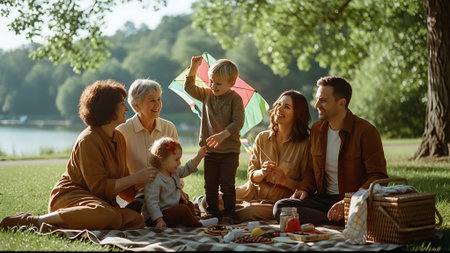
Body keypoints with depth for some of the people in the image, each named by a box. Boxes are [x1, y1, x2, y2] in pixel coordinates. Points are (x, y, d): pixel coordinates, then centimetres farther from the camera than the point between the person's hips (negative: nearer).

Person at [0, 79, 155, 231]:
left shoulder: (119, 138, 14)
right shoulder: (88, 140, -13)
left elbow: (120, 182, 18)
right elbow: (99, 186, -15)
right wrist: (135, 178, -14)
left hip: (102, 200, 8)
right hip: (71, 195, -8)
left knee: (137, 220, -20)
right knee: (107, 215, -40)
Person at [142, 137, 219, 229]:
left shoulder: (175, 171, 5)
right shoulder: (154, 180, -25)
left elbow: (188, 169, 20)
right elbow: (152, 203, -27)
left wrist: (199, 156, 6)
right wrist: (159, 220, -33)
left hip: (171, 209, 11)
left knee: (188, 204, 22)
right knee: (182, 209, -24)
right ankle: (197, 224, -5)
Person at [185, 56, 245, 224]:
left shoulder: (235, 99, -11)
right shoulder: (207, 95, 7)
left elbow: (238, 122, -17)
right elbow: (189, 87, 9)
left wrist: (222, 135, -28)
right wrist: (193, 67, 0)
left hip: (229, 150, -5)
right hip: (210, 150, 5)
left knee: (227, 185, -3)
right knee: (210, 185, 8)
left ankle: (228, 215, 7)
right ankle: (212, 213, 19)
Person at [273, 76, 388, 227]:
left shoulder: (366, 131, -6)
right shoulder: (316, 129, 14)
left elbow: (378, 176, -11)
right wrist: (305, 189, 1)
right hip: (324, 198, 7)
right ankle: (341, 223, -25)